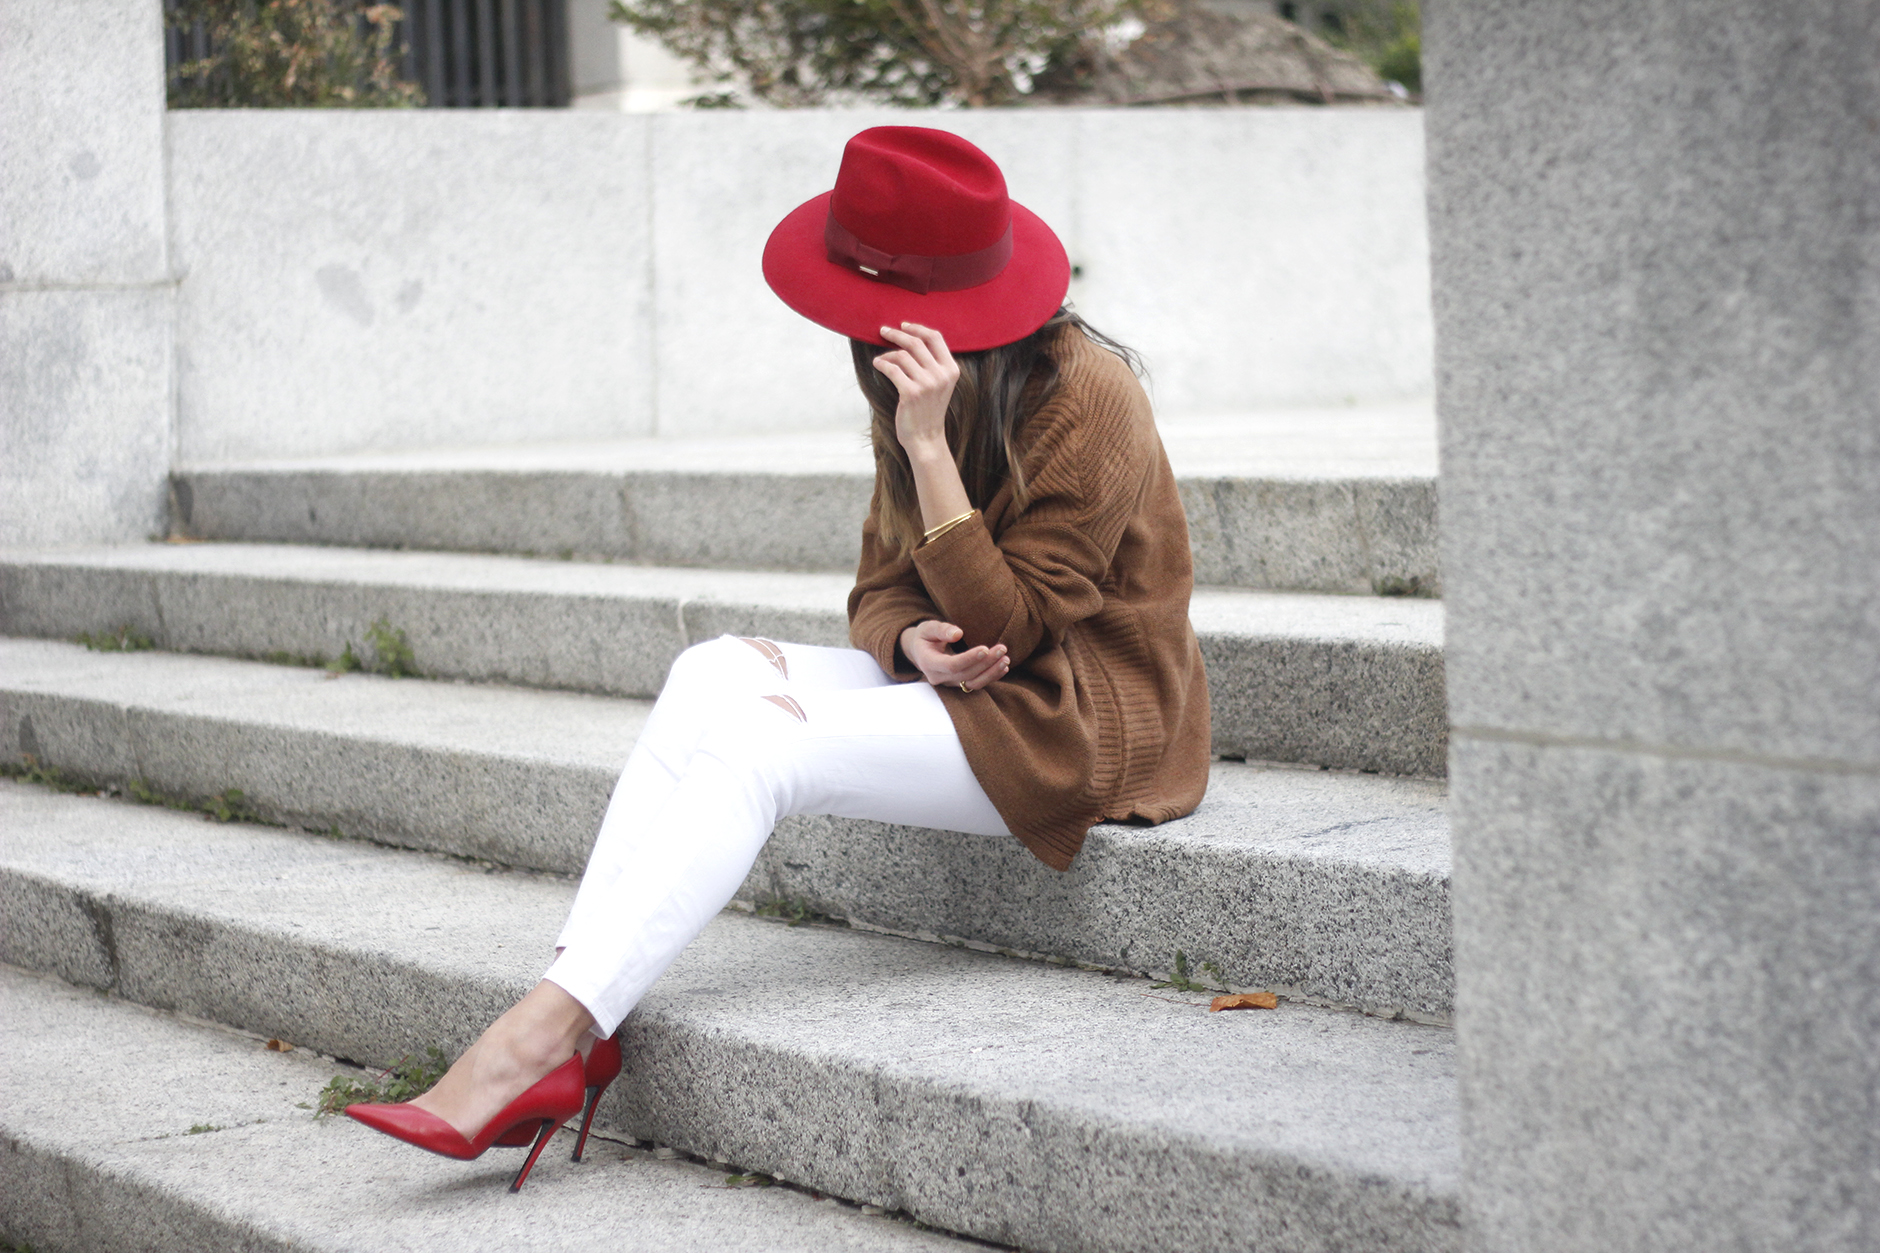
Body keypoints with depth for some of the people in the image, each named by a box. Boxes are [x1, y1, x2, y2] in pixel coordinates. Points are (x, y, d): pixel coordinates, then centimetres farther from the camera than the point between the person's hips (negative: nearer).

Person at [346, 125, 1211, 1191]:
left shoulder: (1086, 394, -17)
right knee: (718, 672, -16)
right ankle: (576, 1030, -30)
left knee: (755, 744, -25)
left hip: (1087, 719, -8)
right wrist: (912, 641, -15)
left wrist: (929, 450, -26)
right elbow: (885, 589, 10)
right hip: (968, 687, 8)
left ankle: (547, 1035, -30)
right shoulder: (922, 388, 7)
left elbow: (1009, 625, -19)